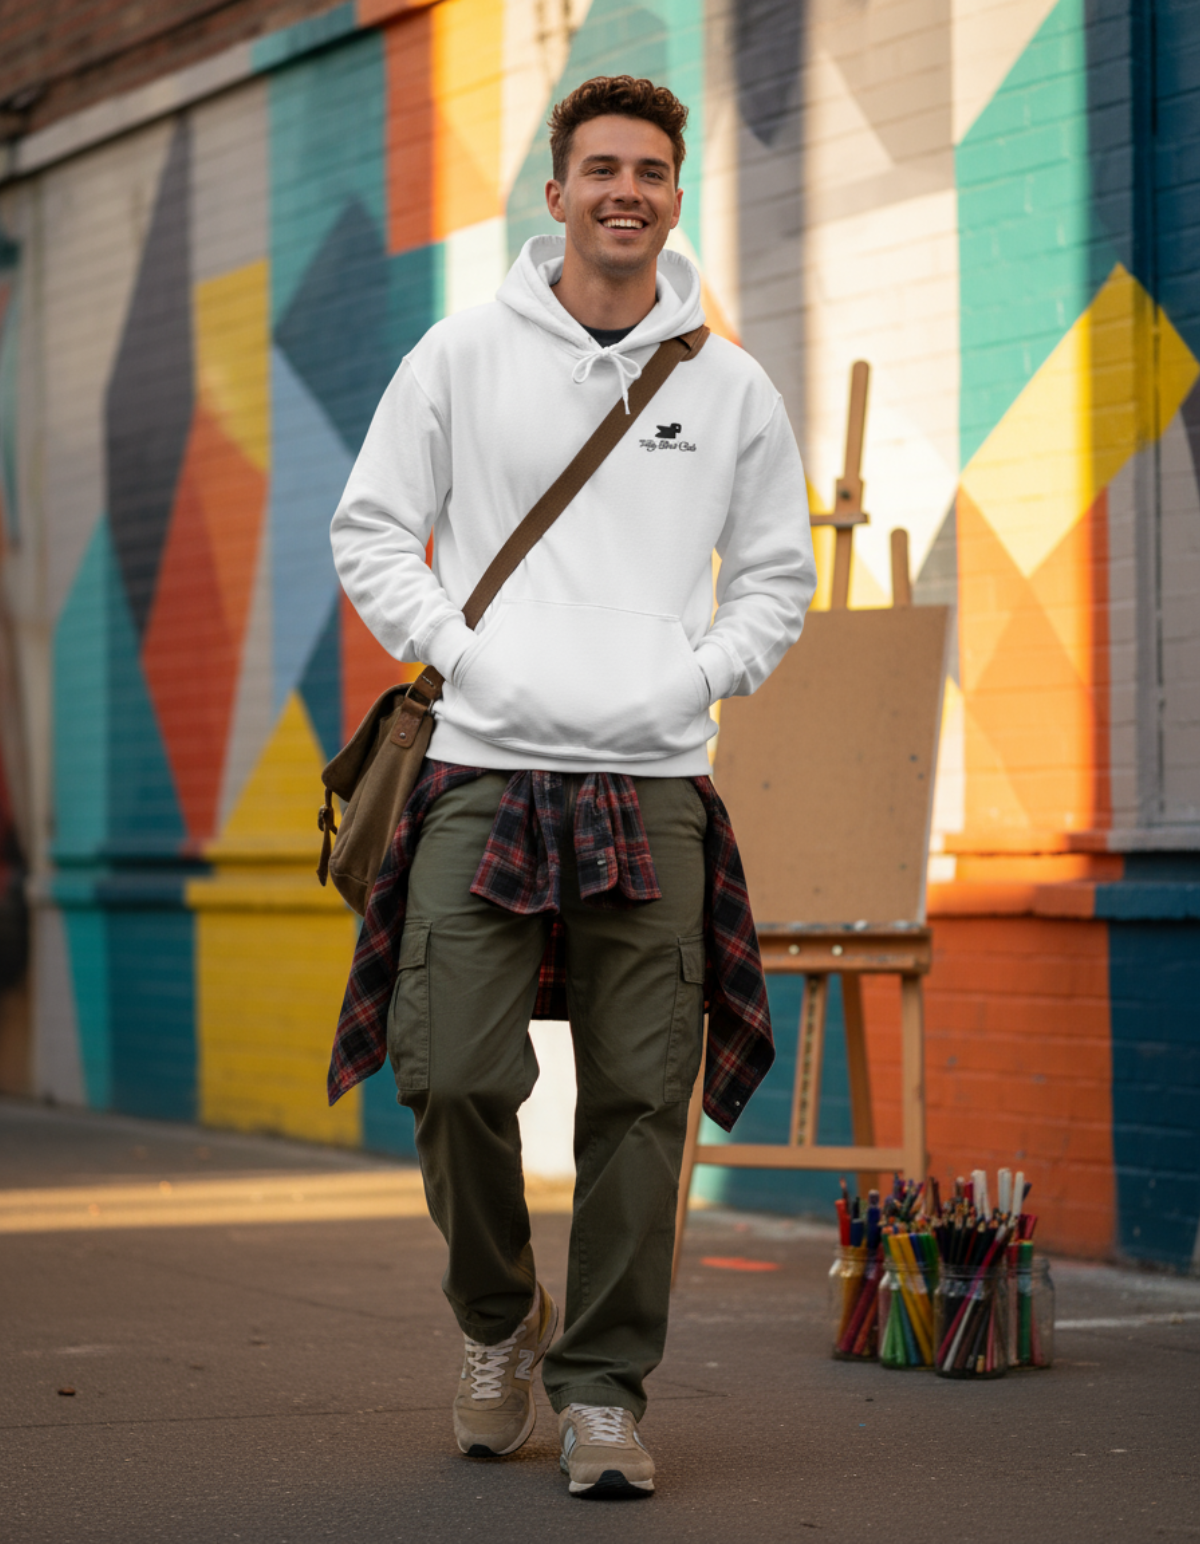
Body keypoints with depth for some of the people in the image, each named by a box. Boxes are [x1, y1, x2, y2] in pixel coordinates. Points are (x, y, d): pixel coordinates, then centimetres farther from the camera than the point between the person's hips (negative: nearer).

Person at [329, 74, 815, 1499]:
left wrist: (696, 675, 1)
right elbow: (370, 530, 10)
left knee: (640, 1100, -2)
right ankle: (499, 1319, 19)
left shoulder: (731, 388, 10)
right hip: (485, 771, -1)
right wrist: (465, 649, -3)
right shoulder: (462, 355, 7)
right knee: (454, 1079, -8)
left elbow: (778, 575, 18)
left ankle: (603, 1390, 9)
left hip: (655, 785, 1)